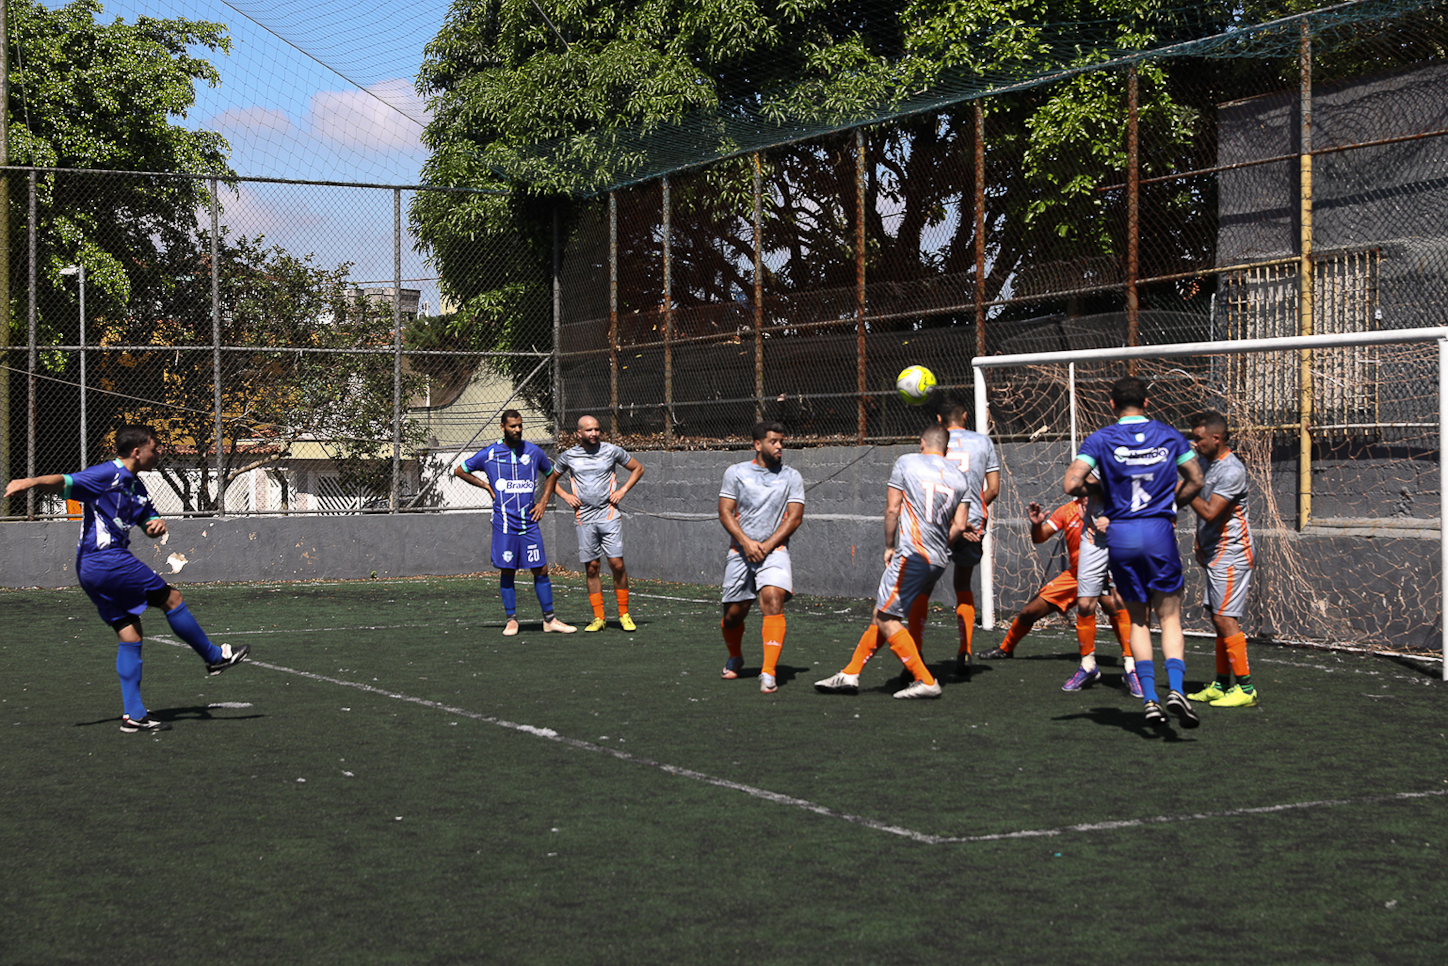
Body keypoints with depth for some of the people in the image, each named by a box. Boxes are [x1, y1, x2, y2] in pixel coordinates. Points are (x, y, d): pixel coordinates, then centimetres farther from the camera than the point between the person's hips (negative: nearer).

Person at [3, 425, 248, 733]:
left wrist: (157, 525, 0)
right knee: (172, 598, 1)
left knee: (130, 635, 6)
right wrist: (30, 482, -41)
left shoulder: (136, 487, 18)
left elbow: (149, 525, 26)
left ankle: (133, 714, 4)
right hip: (109, 560, -10)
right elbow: (62, 482, -22)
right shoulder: (107, 474, -11)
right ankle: (215, 656, 16)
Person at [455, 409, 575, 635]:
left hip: (530, 522, 2)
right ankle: (511, 620, 11)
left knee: (541, 570, 0)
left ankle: (550, 619, 6)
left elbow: (552, 475, 22)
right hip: (504, 523, -2)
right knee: (507, 572, 1)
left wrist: (544, 502, 11)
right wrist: (485, 485, 5)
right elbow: (459, 471, 13)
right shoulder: (488, 454, 1)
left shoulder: (534, 452, 6)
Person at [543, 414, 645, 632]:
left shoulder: (612, 451, 1)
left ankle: (624, 614, 4)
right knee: (591, 568, 1)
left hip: (609, 514, -1)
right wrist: (565, 496, 6)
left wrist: (622, 490, 2)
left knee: (617, 563, -8)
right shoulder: (568, 457, 5)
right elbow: (551, 479, 21)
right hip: (584, 518, 1)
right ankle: (598, 618, 9)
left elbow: (638, 468, 14)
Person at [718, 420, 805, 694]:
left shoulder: (791, 477, 5)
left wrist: (767, 545, -11)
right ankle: (735, 658, 37)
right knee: (734, 613, 5)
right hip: (739, 552, 1)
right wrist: (747, 542, -12)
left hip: (774, 551, -1)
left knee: (773, 600, -24)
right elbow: (725, 512, 1)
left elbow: (795, 517, -1)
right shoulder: (735, 473, 5)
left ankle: (769, 673, -26)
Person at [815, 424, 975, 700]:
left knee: (886, 619, -1)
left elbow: (892, 509, -2)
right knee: (882, 614, 14)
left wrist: (889, 546, 9)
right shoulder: (960, 478, 11)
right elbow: (960, 526, 5)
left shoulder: (906, 462, 0)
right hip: (938, 561, 7)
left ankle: (925, 681, -6)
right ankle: (850, 674, 17)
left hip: (912, 554, -7)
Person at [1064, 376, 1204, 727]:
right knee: (1169, 617, 5)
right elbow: (1195, 481, 12)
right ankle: (1176, 689, -15)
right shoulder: (1169, 435, 6)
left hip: (1120, 534, 0)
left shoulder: (1100, 440, -1)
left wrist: (1097, 489, 9)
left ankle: (1149, 698, 3)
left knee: (1137, 619, 12)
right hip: (1159, 531, 0)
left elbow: (1071, 484, -10)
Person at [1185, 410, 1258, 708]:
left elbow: (1210, 512, -24)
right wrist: (1199, 543, 17)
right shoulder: (1208, 463, 14)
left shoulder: (1231, 470, -17)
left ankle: (1245, 688, -9)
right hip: (1215, 555, 10)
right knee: (1218, 619, 10)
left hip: (1230, 555, -10)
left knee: (1225, 618, -12)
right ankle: (1222, 685, 15)